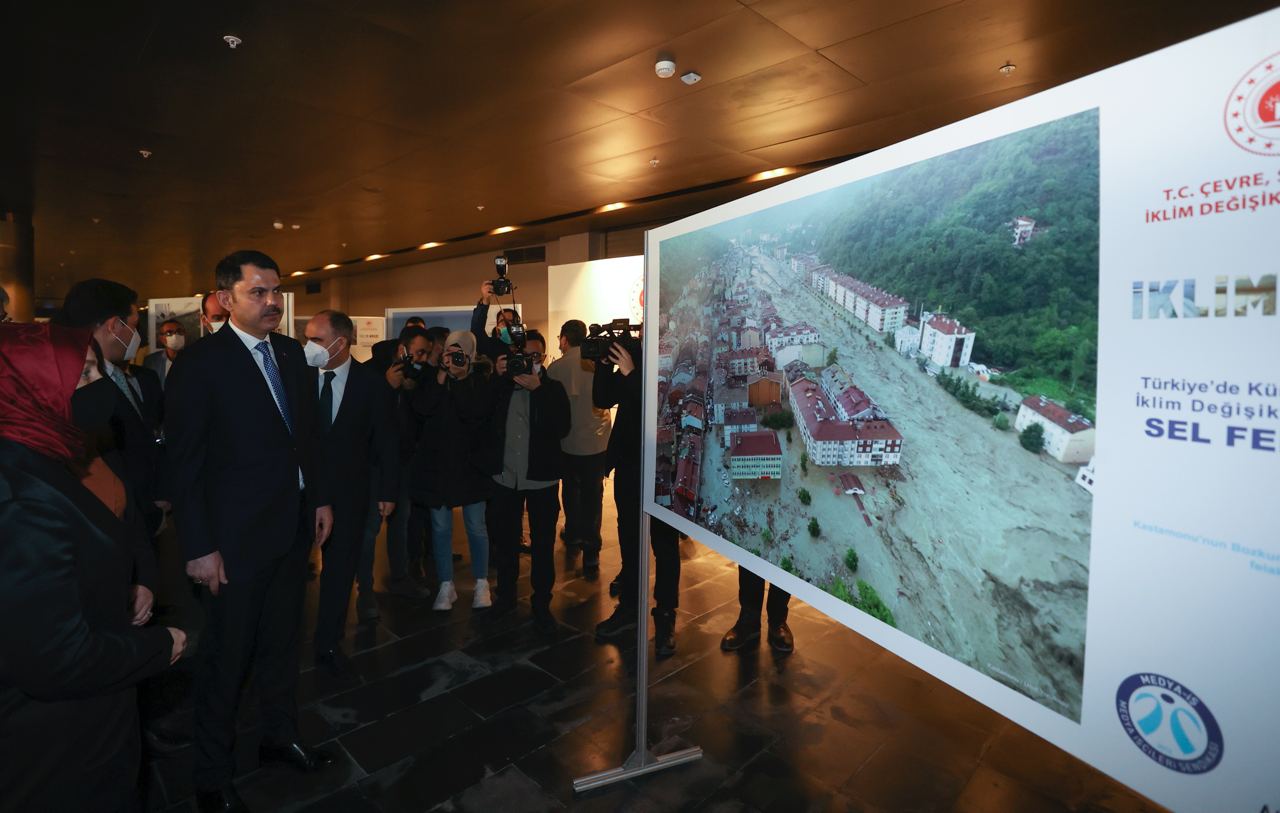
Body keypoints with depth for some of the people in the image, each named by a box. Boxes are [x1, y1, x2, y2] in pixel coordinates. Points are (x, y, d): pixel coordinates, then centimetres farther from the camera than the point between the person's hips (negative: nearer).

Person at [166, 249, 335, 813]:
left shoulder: (291, 352, 5)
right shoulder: (199, 363, -13)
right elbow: (185, 463, -13)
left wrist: (319, 497, 8)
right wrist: (199, 547, -14)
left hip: (293, 527, 6)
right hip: (236, 536, -5)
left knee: (281, 642, 20)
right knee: (226, 659, 10)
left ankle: (280, 737, 40)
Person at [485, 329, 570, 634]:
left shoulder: (552, 388, -1)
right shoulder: (501, 387, 4)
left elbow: (562, 428, -16)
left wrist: (537, 389, -20)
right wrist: (498, 378, -16)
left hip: (541, 479, -2)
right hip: (505, 476, 2)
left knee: (543, 544, 4)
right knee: (504, 540, 13)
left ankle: (542, 605, 18)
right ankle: (506, 595, 32)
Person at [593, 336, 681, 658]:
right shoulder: (632, 353, 2)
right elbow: (603, 399, 3)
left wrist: (631, 373, -25)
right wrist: (604, 362, -9)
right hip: (629, 463, 5)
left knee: (664, 544, 6)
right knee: (628, 539, 15)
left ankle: (665, 617, 21)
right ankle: (628, 608, 30)